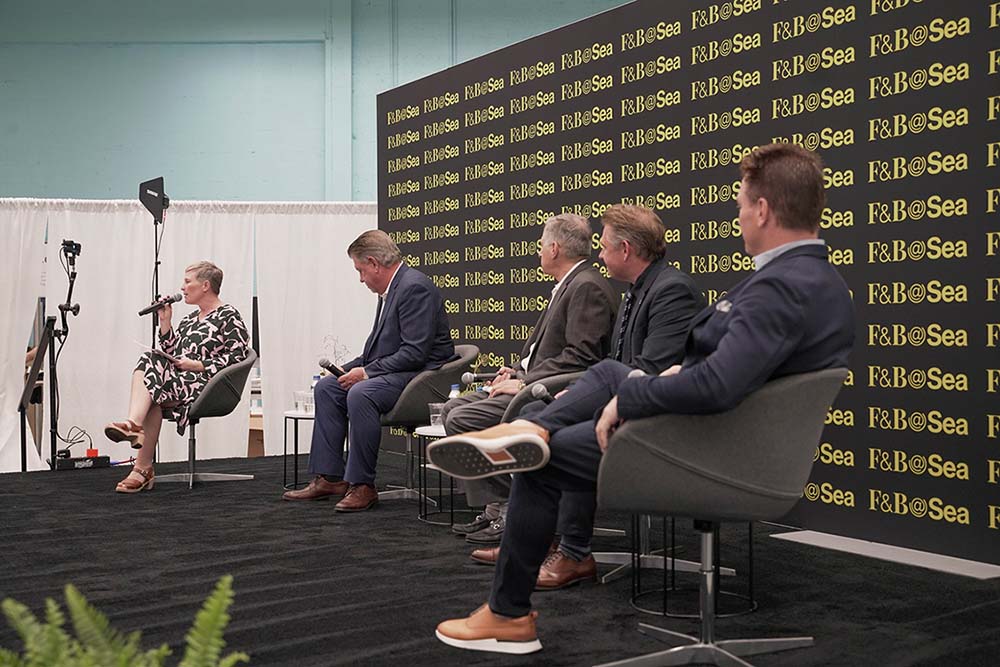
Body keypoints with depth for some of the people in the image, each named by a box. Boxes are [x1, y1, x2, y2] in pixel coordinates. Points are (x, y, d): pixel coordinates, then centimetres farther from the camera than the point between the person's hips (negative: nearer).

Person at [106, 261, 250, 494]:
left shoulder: (229, 317, 0)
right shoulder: (189, 320, 25)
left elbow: (236, 357, -10)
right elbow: (170, 355, 20)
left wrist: (197, 365, -15)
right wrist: (165, 323, 12)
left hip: (207, 386, -7)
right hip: (179, 382, 7)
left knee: (150, 367, -25)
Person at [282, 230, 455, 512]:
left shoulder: (415, 287, -18)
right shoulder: (391, 289, 14)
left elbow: (415, 352, -24)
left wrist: (367, 372, -19)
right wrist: (349, 369, 6)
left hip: (422, 373, -11)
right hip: (397, 372, 11)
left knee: (360, 394, -32)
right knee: (327, 388, 6)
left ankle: (362, 486, -21)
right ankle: (330, 478, 4)